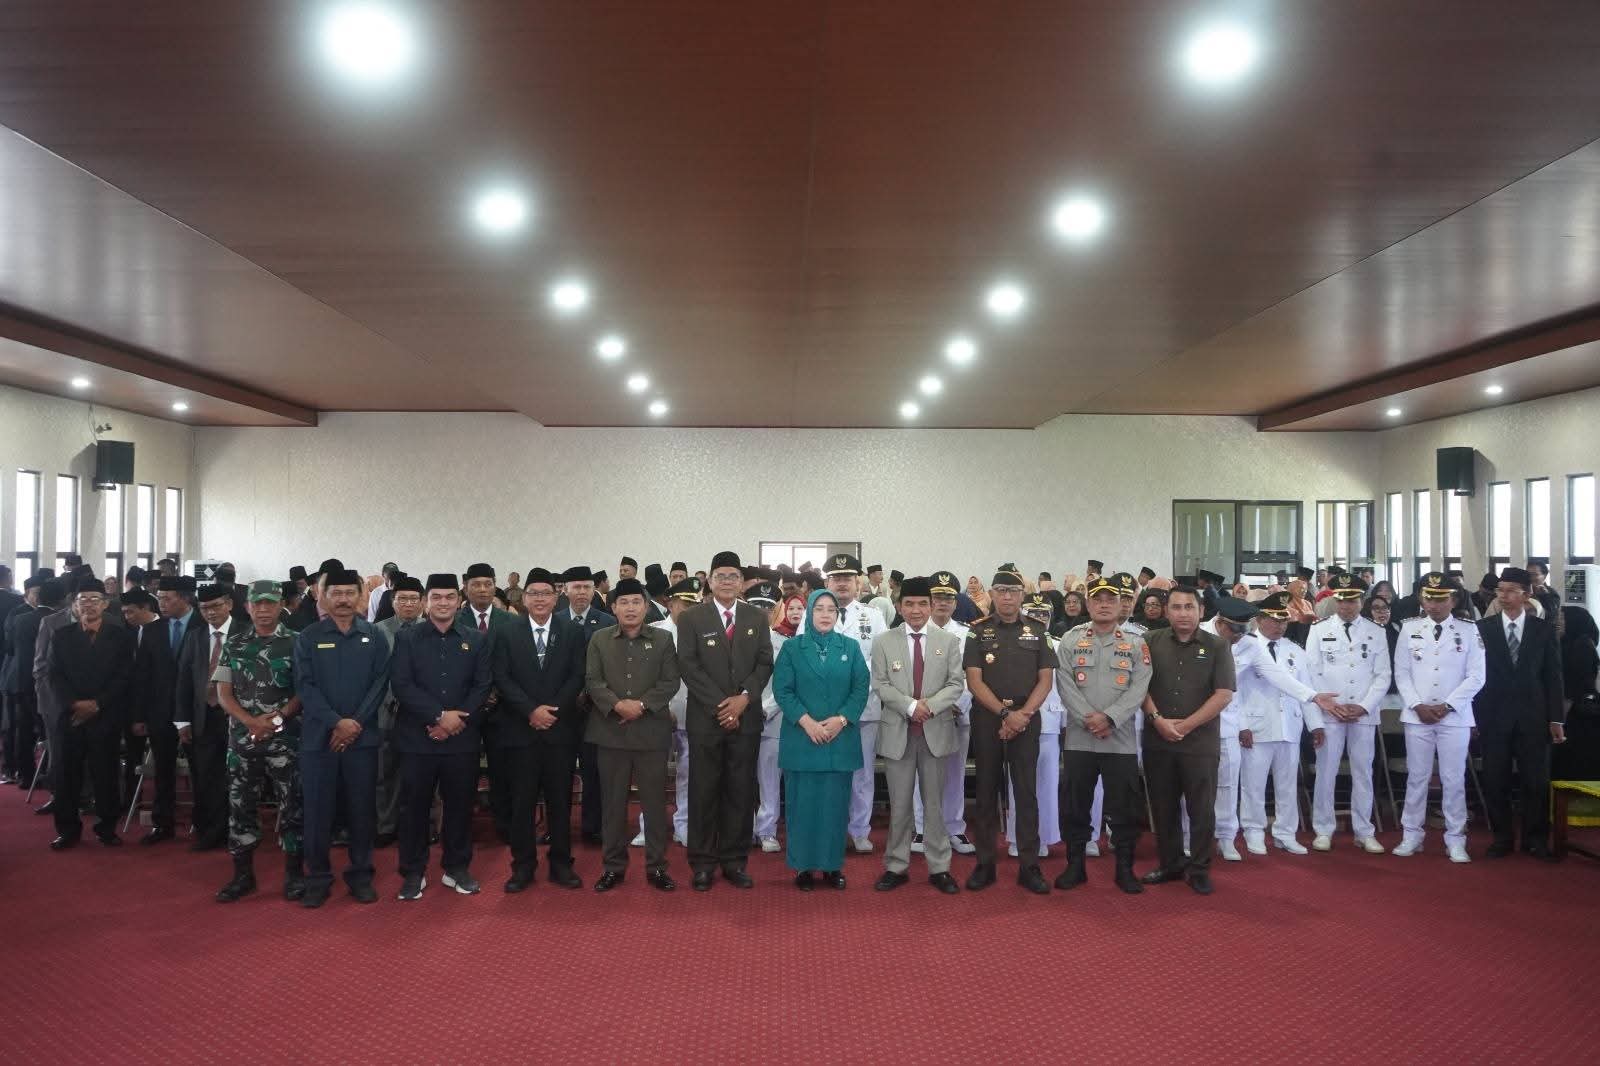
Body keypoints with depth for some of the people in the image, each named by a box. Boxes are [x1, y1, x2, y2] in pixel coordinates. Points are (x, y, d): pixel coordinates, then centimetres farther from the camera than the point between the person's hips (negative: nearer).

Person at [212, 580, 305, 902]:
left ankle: (294, 873, 11)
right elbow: (223, 693, 4)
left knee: (291, 805, 1)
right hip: (242, 739, 3)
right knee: (241, 805, 8)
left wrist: (278, 717, -16)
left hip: (285, 740, -3)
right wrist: (251, 721, -11)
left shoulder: (295, 643, -1)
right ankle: (242, 874, 19)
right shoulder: (234, 645, 8)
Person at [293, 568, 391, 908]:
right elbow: (305, 686, -4)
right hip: (318, 736, -1)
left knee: (362, 809, 6)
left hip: (363, 737, 1)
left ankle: (360, 875, 18)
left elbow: (380, 683, 0)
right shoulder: (308, 638, 3)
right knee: (317, 810, 3)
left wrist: (356, 723, -11)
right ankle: (317, 878, 16)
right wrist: (337, 722, -14)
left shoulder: (375, 637, 6)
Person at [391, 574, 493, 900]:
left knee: (460, 805, 8)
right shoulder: (406, 638, 2)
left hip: (462, 738, 1)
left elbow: (482, 687, 1)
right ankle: (413, 872, 18)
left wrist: (457, 719, -12)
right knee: (414, 806, 5)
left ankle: (457, 868, 23)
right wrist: (439, 715, -16)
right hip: (417, 738, -1)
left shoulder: (477, 640, 7)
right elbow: (401, 685, -8)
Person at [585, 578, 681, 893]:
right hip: (611, 731, 1)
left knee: (655, 799, 4)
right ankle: (614, 865, 17)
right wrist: (616, 704, -16)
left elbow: (670, 681, 0)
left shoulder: (663, 639, 5)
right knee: (613, 801, 7)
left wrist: (642, 704, -13)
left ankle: (656, 866, 14)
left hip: (651, 731, 0)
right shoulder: (599, 639, 7)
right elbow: (592, 680, 0)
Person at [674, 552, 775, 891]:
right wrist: (719, 705, -11)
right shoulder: (691, 618, 1)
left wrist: (744, 697, -11)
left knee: (742, 790, 5)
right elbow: (688, 666, -5)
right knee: (704, 790, 2)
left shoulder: (757, 617, 9)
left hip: (746, 716, 2)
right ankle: (703, 863, 11)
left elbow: (765, 662, 5)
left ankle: (735, 861, 14)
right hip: (705, 717, -2)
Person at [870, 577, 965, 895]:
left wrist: (930, 705, -16)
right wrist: (910, 705, -16)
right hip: (897, 732, 0)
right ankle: (896, 867, 16)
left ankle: (939, 868, 16)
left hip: (936, 731, 0)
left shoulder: (949, 641, 5)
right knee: (899, 804, 7)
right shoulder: (883, 642, 4)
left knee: (934, 802, 7)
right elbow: (880, 684, -2)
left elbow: (957, 684, 0)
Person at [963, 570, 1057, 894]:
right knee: (987, 791, 5)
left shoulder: (1036, 631, 6)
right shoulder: (978, 631, 2)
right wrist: (1005, 714, -13)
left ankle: (1029, 865, 8)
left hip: (1026, 719, 1)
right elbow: (974, 681, -4)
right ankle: (984, 864, 12)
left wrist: (1022, 715, -11)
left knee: (1026, 791, 2)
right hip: (987, 719, -1)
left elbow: (1046, 680, 2)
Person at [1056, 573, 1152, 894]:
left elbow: (1139, 688, -4)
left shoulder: (1136, 644, 5)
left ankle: (1125, 868, 17)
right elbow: (1065, 685, -3)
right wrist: (1088, 719, -14)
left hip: (1121, 740, 0)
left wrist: (1109, 718, -16)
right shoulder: (1071, 640, 5)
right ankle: (1075, 865, 19)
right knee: (1076, 805, 7)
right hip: (1078, 739, 0)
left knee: (1124, 807, 4)